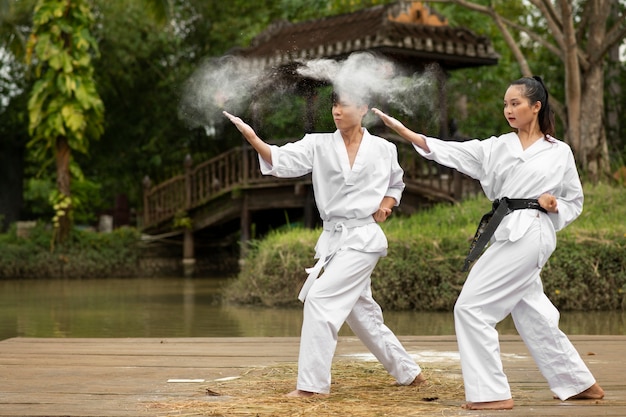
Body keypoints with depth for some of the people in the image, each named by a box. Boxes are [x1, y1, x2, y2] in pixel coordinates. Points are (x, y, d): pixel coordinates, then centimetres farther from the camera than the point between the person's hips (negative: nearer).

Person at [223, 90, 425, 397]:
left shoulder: (383, 149, -1)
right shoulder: (319, 145, 1)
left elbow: (396, 185, 16)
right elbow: (283, 161, -16)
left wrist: (386, 205, -4)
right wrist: (251, 137, -31)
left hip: (363, 239, -5)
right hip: (333, 239, 5)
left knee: (320, 299, -18)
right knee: (361, 314, 14)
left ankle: (313, 383, -9)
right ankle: (408, 372, 33)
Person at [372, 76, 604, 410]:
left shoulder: (559, 153, 3)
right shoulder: (497, 148, 11)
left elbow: (575, 201, 12)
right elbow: (447, 151, 2)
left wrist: (553, 205, -11)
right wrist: (399, 128, -7)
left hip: (529, 235, -6)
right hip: (508, 235, 6)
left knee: (472, 307, -11)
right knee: (532, 316, 11)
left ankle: (491, 392, -4)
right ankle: (580, 383, 28)